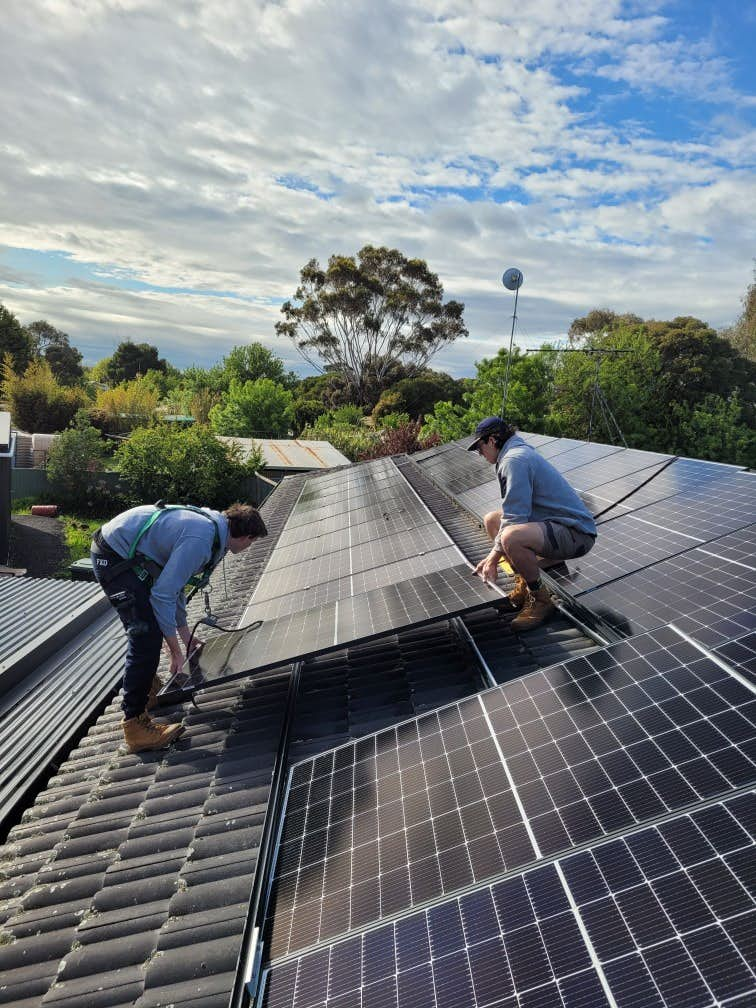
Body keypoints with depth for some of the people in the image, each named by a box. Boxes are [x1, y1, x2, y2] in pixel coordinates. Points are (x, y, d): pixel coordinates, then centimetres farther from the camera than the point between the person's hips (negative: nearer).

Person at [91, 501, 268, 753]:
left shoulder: (209, 525, 8)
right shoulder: (200, 541, -24)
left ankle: (148, 686, 43)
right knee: (147, 636, -14)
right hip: (113, 557, -11)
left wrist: (187, 640, 22)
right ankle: (135, 724, -6)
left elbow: (174, 586, 17)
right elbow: (164, 594, -23)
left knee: (149, 624, 25)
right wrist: (175, 650, -14)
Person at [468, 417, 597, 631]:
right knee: (491, 519, 15)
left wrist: (494, 557, -12)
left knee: (511, 537, -36)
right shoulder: (521, 452, 17)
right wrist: (492, 556, 13)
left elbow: (515, 518, -22)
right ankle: (524, 586, 14)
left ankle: (540, 599, -12)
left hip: (576, 533, -11)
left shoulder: (514, 460, -17)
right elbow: (514, 512, 19)